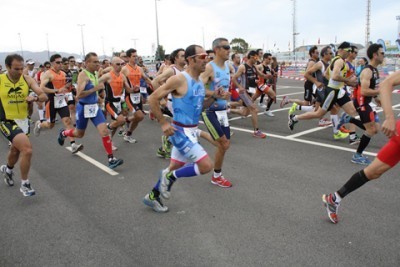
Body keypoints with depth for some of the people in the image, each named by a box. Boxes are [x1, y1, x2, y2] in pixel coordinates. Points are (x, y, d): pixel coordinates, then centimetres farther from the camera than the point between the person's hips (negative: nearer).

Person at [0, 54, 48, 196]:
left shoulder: (27, 79, -6)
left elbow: (44, 96, -10)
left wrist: (35, 98, -30)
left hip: (23, 121, 5)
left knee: (16, 150, 27)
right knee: (27, 149, -22)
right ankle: (25, 184, -3)